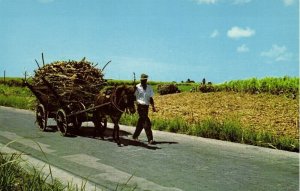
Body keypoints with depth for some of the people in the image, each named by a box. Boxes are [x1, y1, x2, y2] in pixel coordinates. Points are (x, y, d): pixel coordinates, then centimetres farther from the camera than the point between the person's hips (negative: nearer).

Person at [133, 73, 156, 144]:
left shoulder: (149, 87, 8)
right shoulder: (137, 87, -4)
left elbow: (151, 98, 8)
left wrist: (153, 106, -2)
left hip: (146, 106, 5)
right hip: (140, 106, -5)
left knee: (141, 122, 16)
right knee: (147, 123, -10)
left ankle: (135, 136, 33)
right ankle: (150, 139, -7)